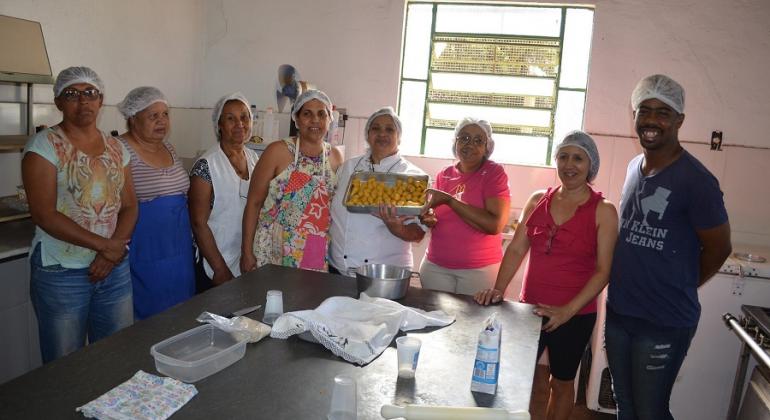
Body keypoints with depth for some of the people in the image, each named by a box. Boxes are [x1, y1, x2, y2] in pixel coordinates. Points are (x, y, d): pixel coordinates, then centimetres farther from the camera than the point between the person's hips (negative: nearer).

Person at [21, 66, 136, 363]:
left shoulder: (116, 148, 8)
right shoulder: (45, 145, -7)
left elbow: (129, 206, 6)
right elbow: (44, 215, -14)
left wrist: (114, 249, -10)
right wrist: (104, 245, -17)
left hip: (115, 268, 4)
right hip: (61, 272, -4)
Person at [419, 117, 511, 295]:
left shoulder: (494, 172, -6)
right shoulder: (444, 175, 6)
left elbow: (495, 225, -18)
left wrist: (449, 200, -19)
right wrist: (428, 219, -7)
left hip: (480, 269, -4)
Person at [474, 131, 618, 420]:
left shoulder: (603, 211, -7)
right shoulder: (537, 200, 3)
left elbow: (603, 270, -11)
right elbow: (516, 249, 2)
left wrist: (568, 310, -20)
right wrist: (498, 289, -11)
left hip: (575, 314, -2)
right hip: (530, 307, 3)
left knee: (561, 382, 17)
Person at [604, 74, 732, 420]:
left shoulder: (695, 180, -17)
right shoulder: (634, 166, 5)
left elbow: (718, 249, -8)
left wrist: (679, 289, 4)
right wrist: (629, 286, 10)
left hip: (665, 322, -6)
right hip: (618, 312, 7)